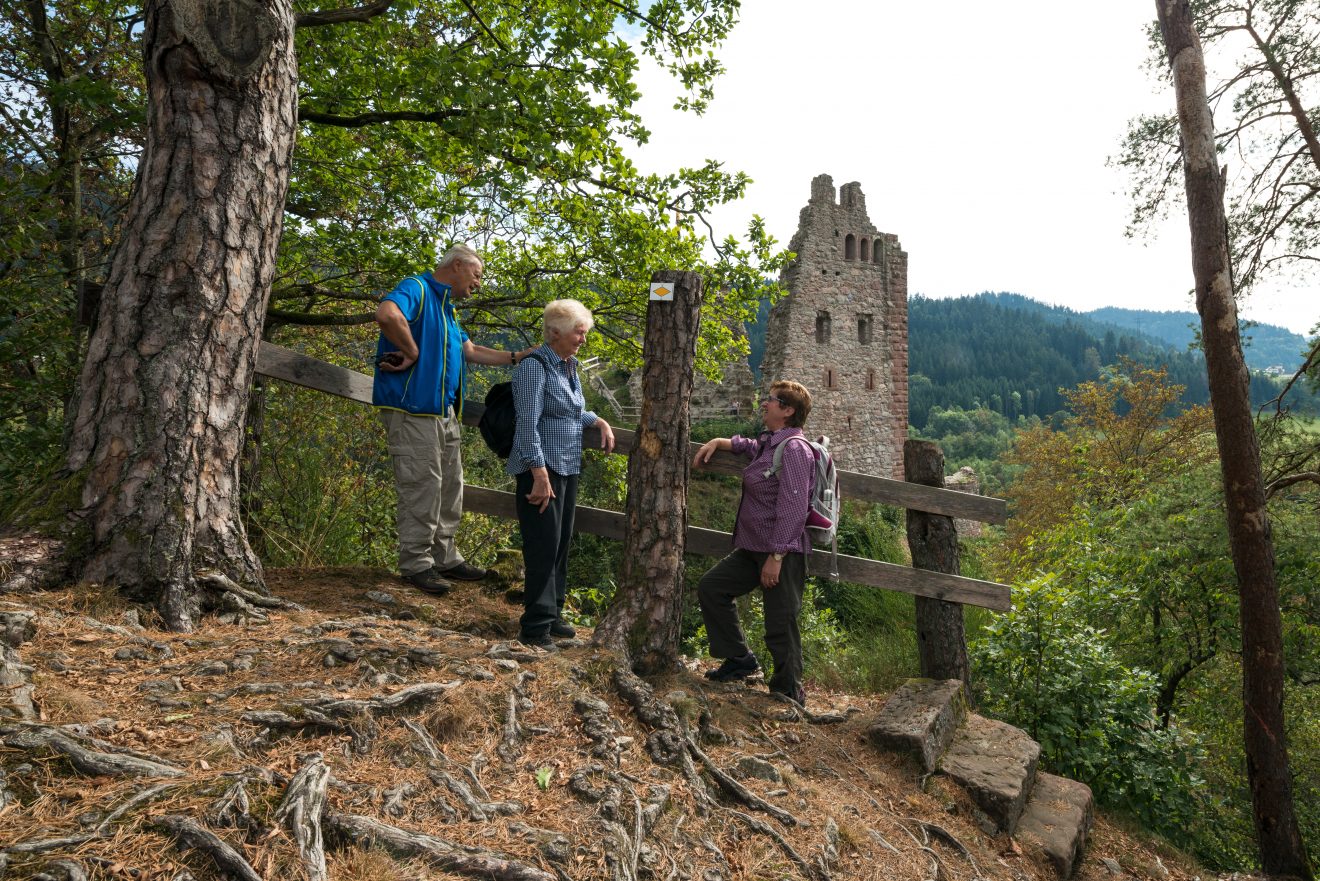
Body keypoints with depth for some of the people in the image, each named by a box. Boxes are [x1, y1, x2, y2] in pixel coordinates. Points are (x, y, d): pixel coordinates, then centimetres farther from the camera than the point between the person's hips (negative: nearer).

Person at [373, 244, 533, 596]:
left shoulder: (446, 309, 22)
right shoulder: (417, 289, -9)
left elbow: (471, 351, 23)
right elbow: (386, 314, -30)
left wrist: (517, 357, 18)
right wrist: (412, 353, -20)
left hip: (445, 412, 10)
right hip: (413, 409, -10)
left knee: (449, 486, 14)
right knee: (422, 485, -5)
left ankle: (444, 557, 25)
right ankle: (416, 564, 7)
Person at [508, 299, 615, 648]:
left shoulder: (569, 366, 13)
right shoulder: (535, 366, -13)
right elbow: (528, 425, -20)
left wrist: (599, 422, 10)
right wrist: (540, 475, -24)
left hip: (567, 468, 9)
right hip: (542, 469, -9)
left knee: (561, 543, 14)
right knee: (543, 546, -7)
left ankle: (552, 614, 26)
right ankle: (536, 626, 3)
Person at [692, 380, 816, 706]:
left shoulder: (794, 449, -17)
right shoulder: (768, 443, 12)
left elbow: (793, 509, -22)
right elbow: (749, 446, 38)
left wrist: (776, 557, -23)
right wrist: (717, 442, 23)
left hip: (784, 553, -10)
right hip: (753, 549, 10)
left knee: (780, 627, -1)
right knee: (711, 587, 12)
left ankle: (789, 695, 18)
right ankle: (740, 659, 22)